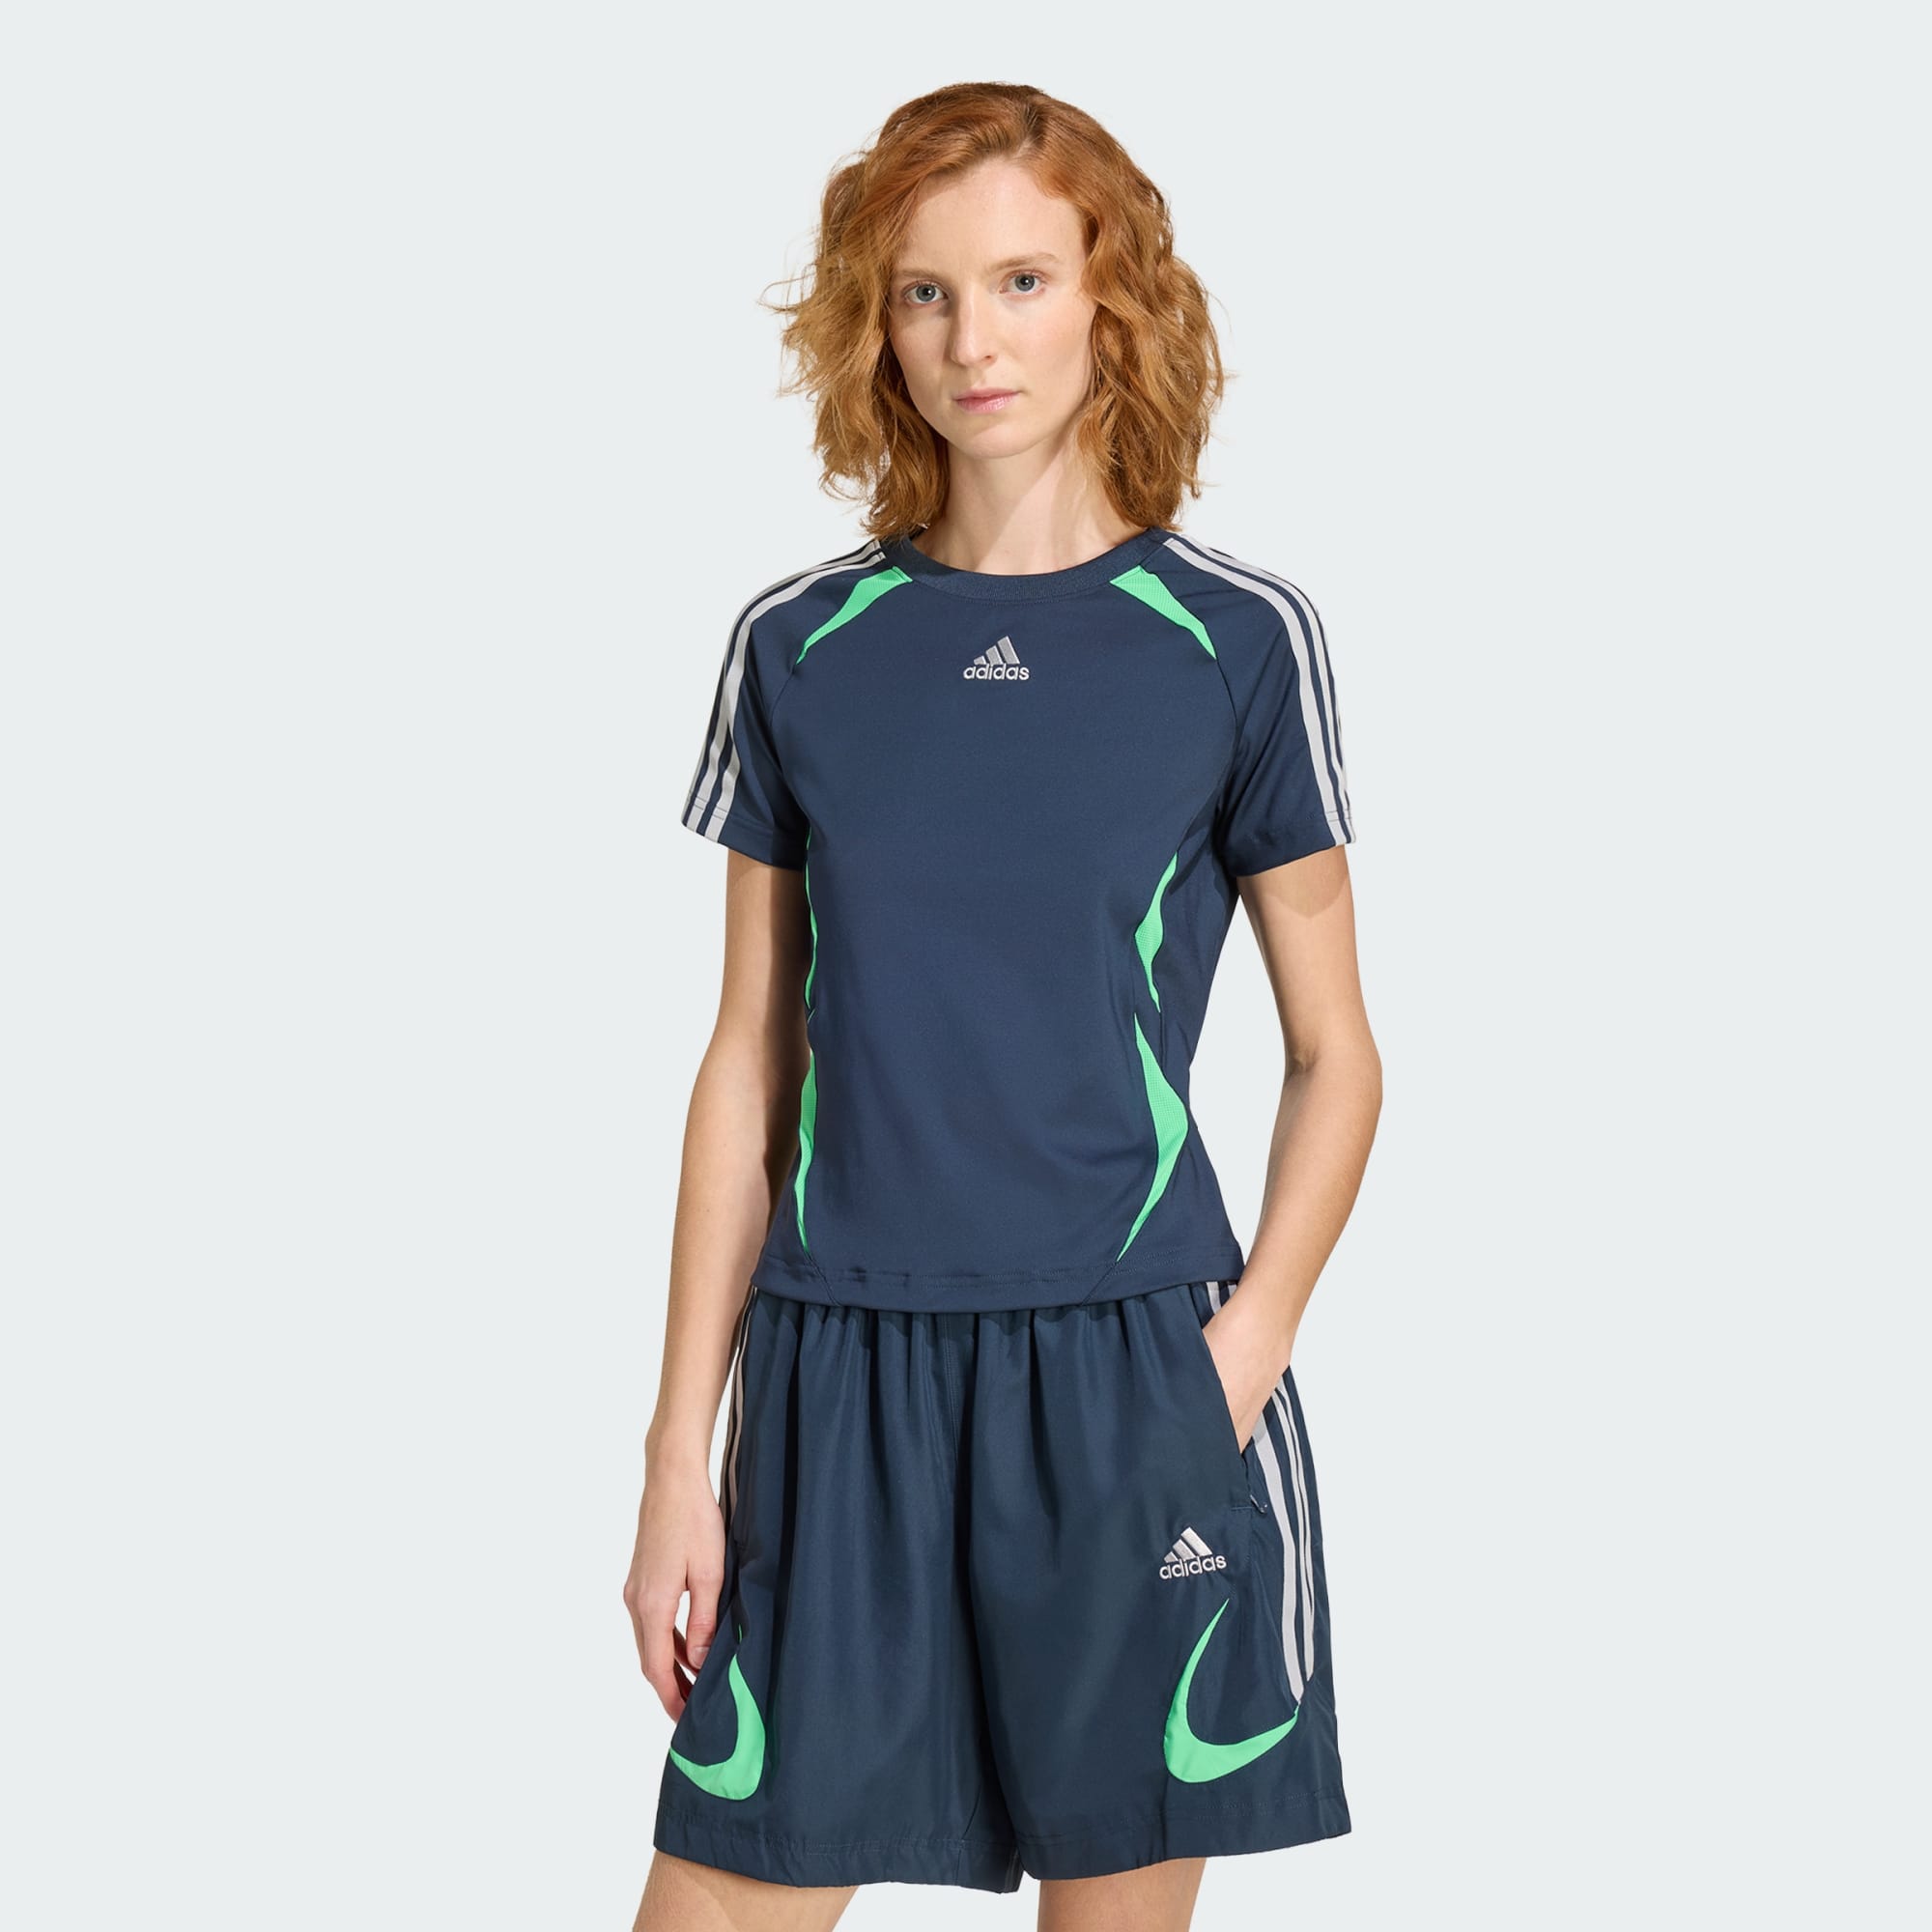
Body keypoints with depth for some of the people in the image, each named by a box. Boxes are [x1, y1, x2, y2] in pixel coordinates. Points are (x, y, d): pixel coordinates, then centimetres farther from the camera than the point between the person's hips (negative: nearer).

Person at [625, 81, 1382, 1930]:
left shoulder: (1236, 639, 0)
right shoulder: (799, 648, 6)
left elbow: (1333, 1055, 5)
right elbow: (747, 1069, 8)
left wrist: (1242, 1354, -8)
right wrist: (678, 1449, 5)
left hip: (1131, 1372, -1)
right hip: (839, 1378, 2)